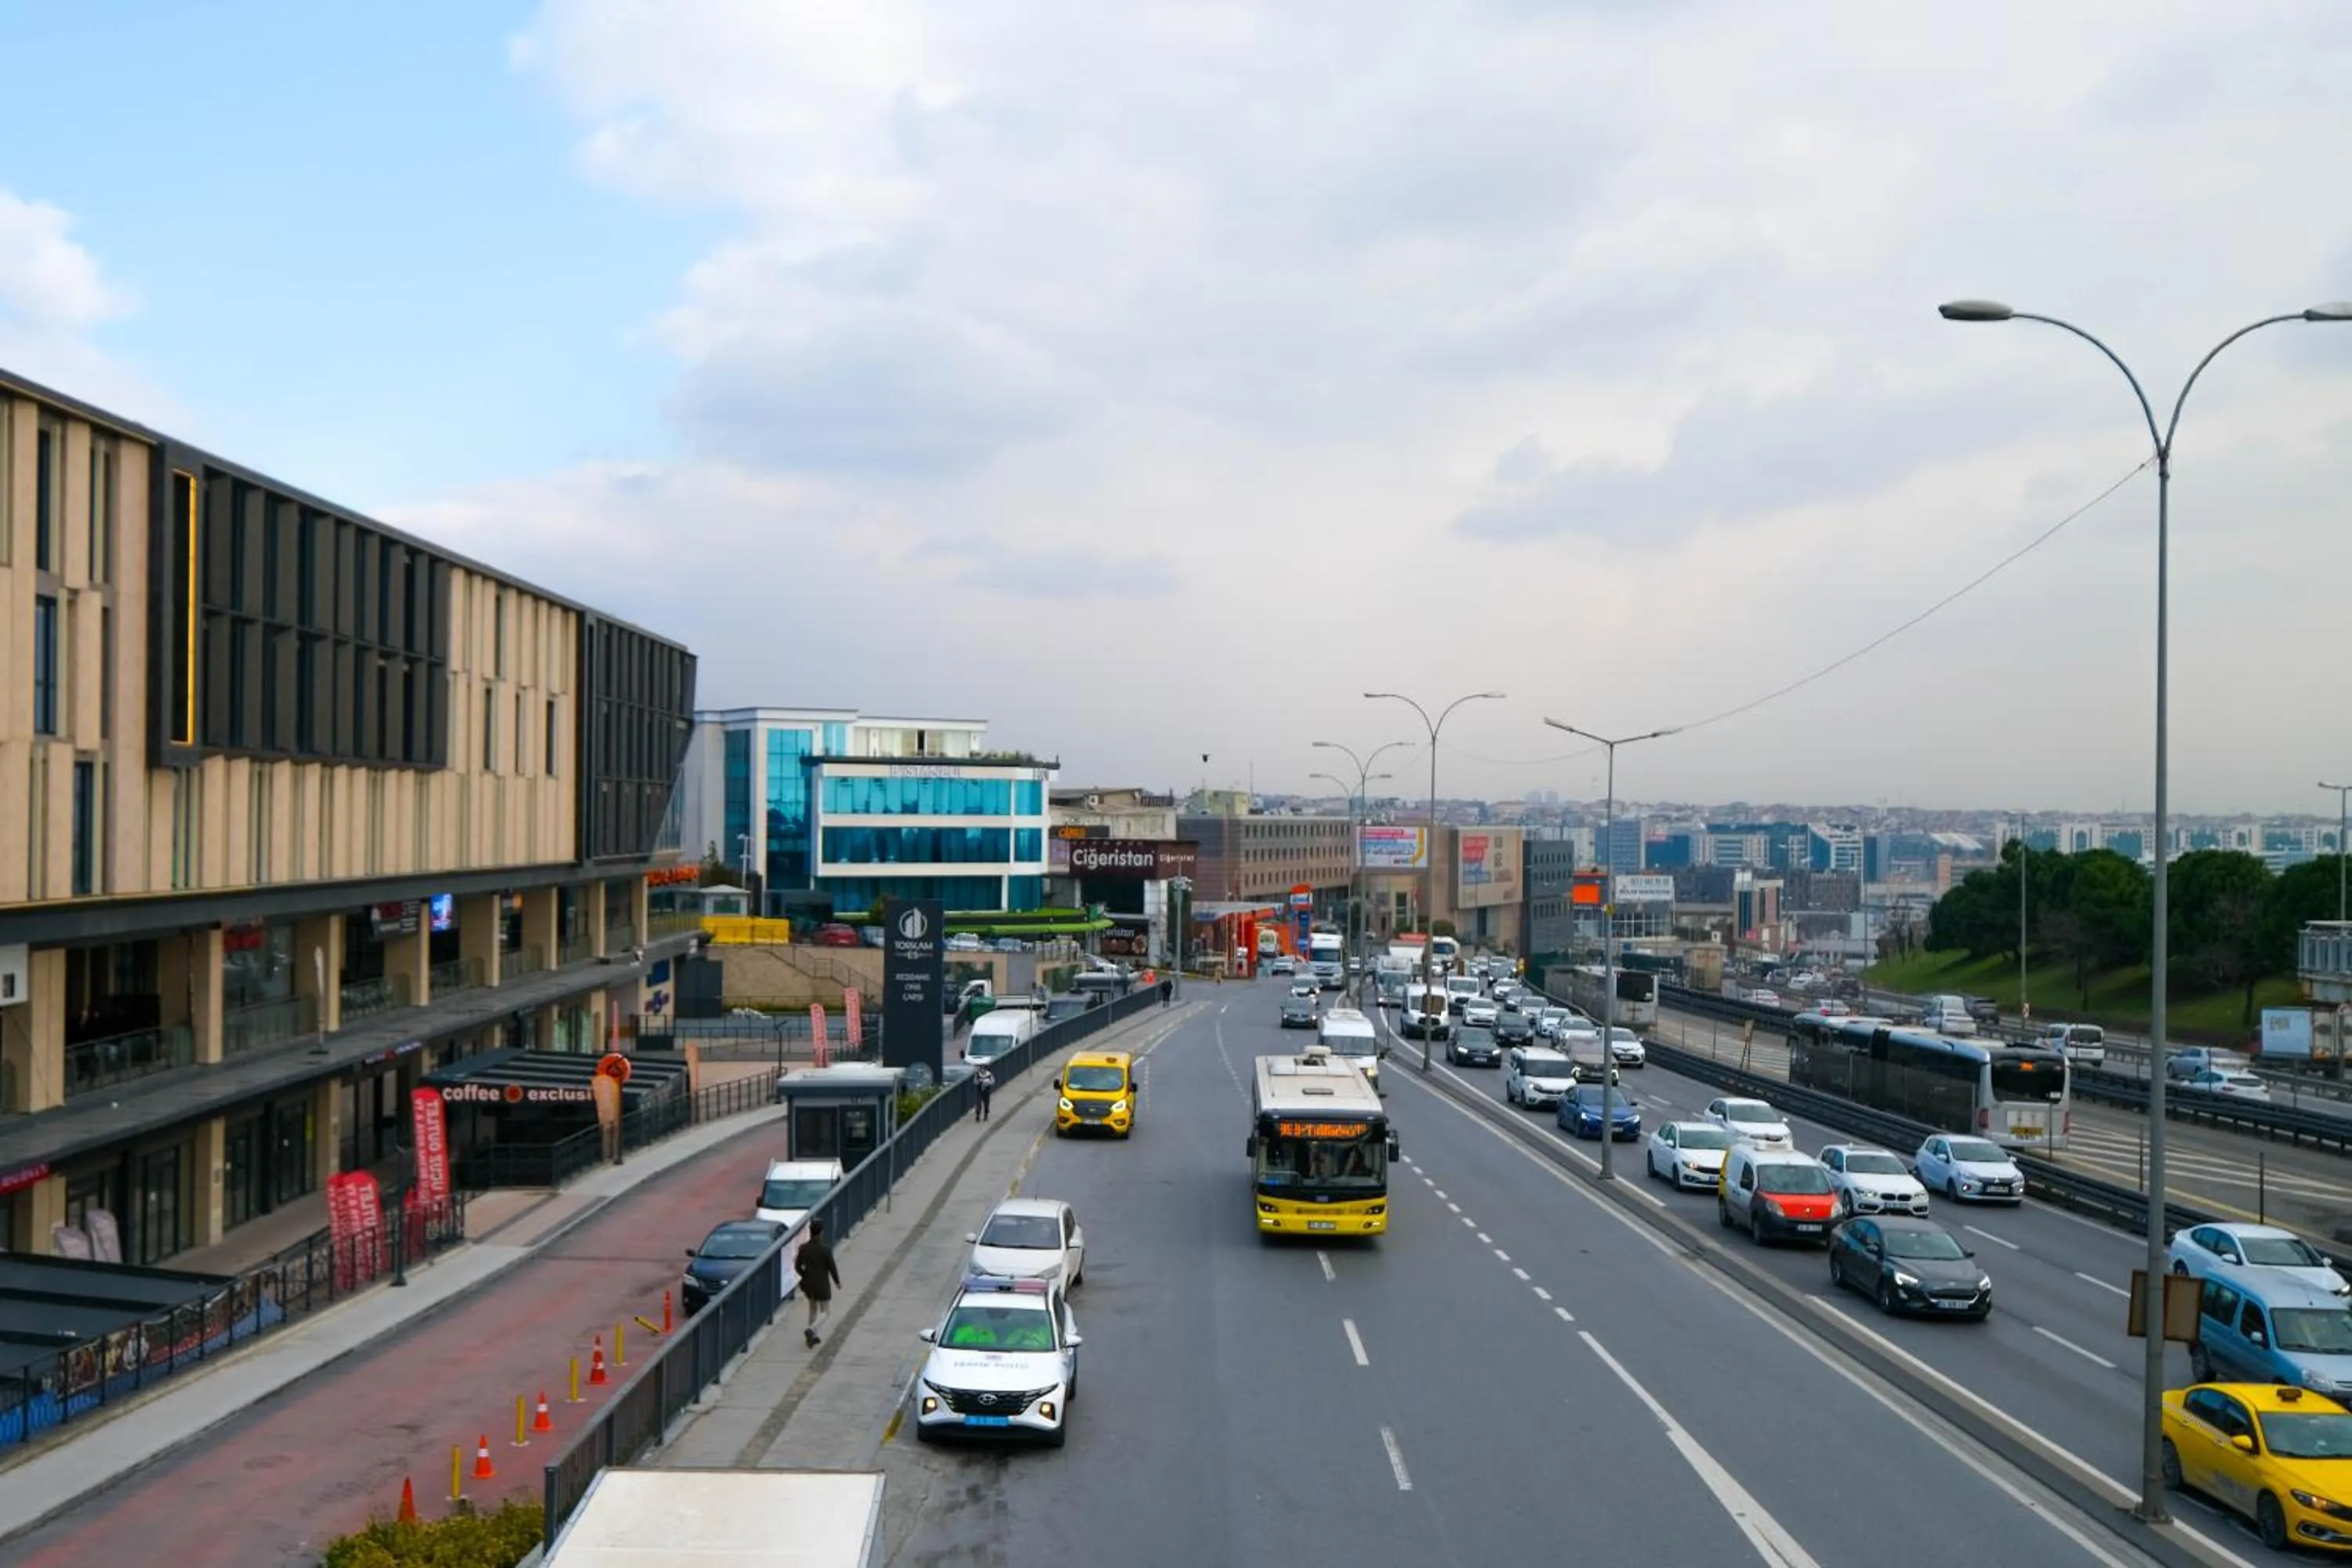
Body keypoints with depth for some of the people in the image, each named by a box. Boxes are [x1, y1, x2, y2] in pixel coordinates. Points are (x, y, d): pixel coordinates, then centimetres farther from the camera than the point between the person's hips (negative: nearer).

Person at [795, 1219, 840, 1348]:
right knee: (826, 1312, 9)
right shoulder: (825, 1250, -21)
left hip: (808, 1284, 5)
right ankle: (811, 1330, -14)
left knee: (813, 1309, 25)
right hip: (822, 1285, -5)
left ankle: (814, 1336, 30)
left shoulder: (803, 1248, -7)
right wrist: (837, 1281, 5)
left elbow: (797, 1267, 0)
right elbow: (832, 1268, -13)